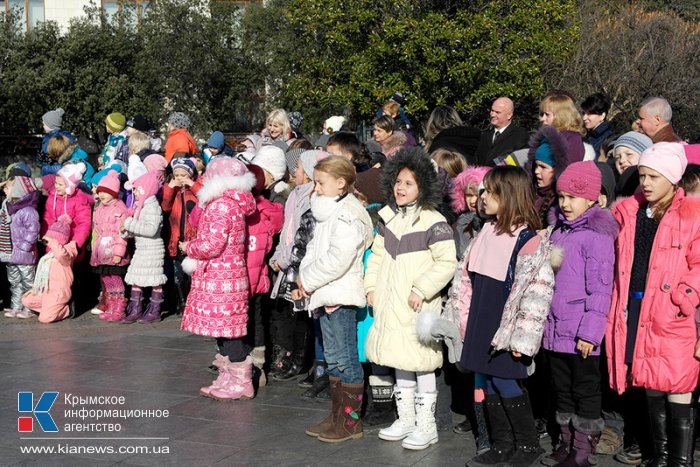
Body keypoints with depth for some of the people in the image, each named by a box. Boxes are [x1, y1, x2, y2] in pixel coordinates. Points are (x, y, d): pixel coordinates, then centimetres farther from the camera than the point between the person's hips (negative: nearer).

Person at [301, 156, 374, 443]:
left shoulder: (347, 217, -15)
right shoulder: (326, 213, 15)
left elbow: (338, 259, -23)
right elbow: (314, 249, 20)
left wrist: (309, 280, -13)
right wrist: (304, 276, 3)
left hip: (341, 295, -10)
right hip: (325, 295, 10)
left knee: (346, 358, -4)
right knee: (333, 358, 15)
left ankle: (351, 421, 3)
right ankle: (337, 416, 24)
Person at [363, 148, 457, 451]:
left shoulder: (433, 221, -11)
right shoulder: (388, 218, 11)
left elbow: (447, 262, -15)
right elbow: (376, 255, 19)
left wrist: (421, 290, -18)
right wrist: (371, 287, 9)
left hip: (418, 306, -7)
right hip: (390, 305, 7)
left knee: (422, 365, -2)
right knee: (400, 363, 15)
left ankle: (426, 426, 9)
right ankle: (405, 419, 27)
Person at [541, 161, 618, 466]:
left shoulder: (597, 236, -13)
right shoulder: (558, 231, 11)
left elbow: (600, 288, -16)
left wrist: (590, 331, -18)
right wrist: (541, 321, 16)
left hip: (580, 335, -8)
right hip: (554, 330, 8)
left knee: (585, 391, 5)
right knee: (562, 390, 17)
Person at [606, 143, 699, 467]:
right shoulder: (627, 212, 11)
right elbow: (616, 262, 18)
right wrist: (616, 310, 11)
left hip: (672, 317, -5)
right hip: (634, 311, 5)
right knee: (652, 390, 14)